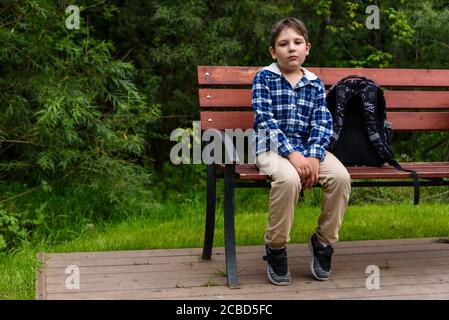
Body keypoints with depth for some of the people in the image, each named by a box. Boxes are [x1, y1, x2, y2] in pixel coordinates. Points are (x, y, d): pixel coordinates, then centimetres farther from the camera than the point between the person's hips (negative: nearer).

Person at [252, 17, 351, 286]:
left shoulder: (315, 84, 12)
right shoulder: (264, 78, 2)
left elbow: (323, 123, 2)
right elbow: (265, 120, -10)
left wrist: (314, 156, -16)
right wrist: (292, 154, -21)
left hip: (309, 147, 4)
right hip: (273, 147, -4)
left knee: (341, 176, -24)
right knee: (289, 179, -36)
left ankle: (323, 241, -2)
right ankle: (276, 249, -15)